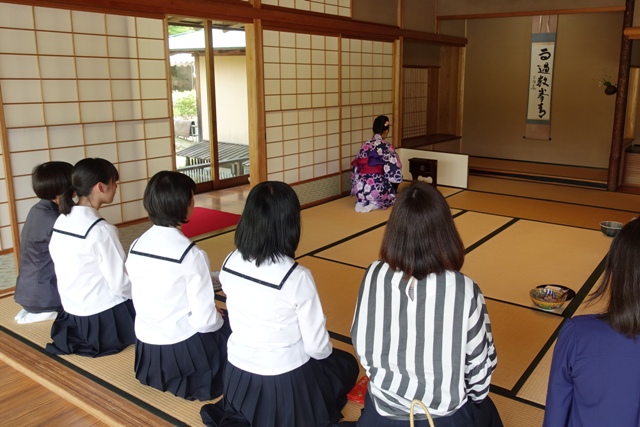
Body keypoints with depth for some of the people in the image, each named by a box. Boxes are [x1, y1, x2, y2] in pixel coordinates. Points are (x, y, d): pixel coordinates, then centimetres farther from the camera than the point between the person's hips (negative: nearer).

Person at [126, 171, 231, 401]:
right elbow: (204, 319, -19)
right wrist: (219, 322, 2)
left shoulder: (136, 246, -3)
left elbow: (138, 302, 7)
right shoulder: (191, 254, -22)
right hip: (183, 349, -6)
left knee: (220, 325, 25)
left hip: (147, 350, 6)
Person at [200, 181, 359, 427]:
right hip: (285, 381, -4)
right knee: (347, 365, 24)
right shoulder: (297, 278, -26)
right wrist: (326, 351, 6)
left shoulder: (229, 264, -10)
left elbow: (242, 319, 4)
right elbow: (317, 347, -16)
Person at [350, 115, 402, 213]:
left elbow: (356, 167, 14)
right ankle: (375, 204, -4)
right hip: (376, 187, -4)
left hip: (359, 187, 5)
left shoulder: (365, 145, 11)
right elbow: (394, 172, -6)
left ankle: (361, 201, 5)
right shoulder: (386, 147, -5)